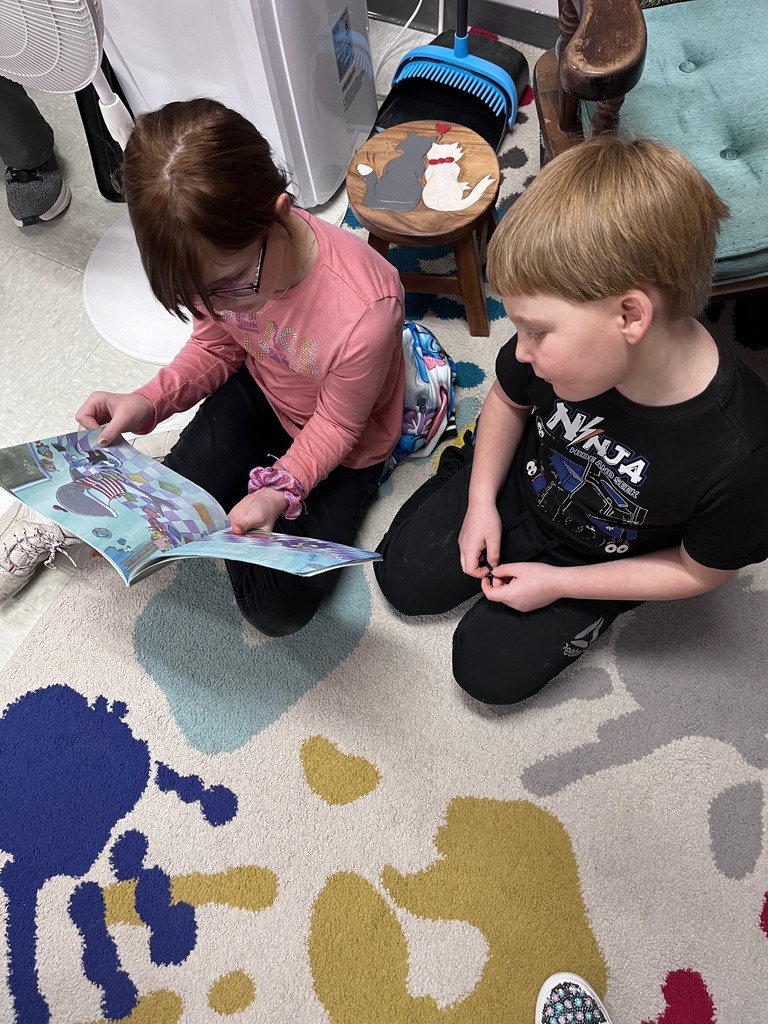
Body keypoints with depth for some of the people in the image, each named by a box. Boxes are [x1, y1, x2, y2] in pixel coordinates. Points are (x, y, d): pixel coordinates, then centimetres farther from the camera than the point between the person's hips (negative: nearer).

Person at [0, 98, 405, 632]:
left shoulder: (366, 311, -39)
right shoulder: (221, 260, -21)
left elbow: (338, 425, -20)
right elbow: (216, 347, -2)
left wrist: (281, 491, -31)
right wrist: (146, 402, -18)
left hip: (340, 446, -3)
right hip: (258, 394, 4)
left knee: (277, 608, -5)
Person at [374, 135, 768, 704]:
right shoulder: (564, 338, -27)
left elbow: (701, 571, -17)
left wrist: (559, 582, -18)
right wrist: (480, 500, -9)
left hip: (599, 556, -2)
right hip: (520, 484, 3)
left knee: (490, 671, 1)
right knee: (403, 580, 9)